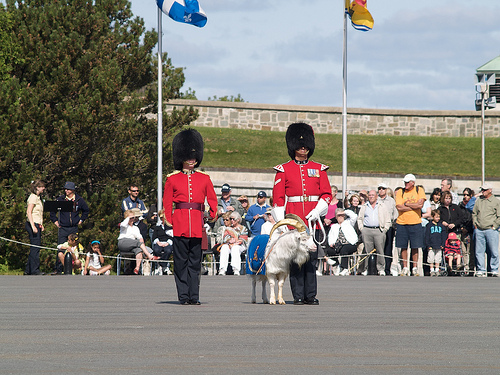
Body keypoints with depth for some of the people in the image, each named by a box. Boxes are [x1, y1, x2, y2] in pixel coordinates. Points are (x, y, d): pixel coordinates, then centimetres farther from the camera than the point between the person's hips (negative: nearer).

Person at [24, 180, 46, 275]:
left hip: (37, 224, 10)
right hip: (33, 224, -10)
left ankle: (28, 270, 12)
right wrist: (33, 226, -24)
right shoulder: (33, 197, -11)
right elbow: (29, 212, -18)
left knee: (34, 248, 9)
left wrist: (41, 225, 20)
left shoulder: (38, 198, 19)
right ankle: (35, 270, -11)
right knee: (35, 247, -11)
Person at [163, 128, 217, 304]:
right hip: (180, 223, -2)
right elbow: (167, 204, 6)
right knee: (181, 262, -2)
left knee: (195, 262, 2)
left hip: (197, 225, 2)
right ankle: (184, 296, 2)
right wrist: (169, 221, -3)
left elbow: (212, 200, 15)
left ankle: (194, 296, 3)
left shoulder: (204, 178, 12)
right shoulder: (172, 179, 6)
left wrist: (211, 216, 1)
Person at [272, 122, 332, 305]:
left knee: (312, 259, 0)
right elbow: (278, 199, 3)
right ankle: (298, 295, 1)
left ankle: (311, 295, 3)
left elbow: (327, 194, 8)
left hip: (312, 220, 1)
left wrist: (317, 212, -9)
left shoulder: (319, 169, 11)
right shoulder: (283, 170, 6)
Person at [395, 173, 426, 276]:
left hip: (415, 223, -1)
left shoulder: (419, 191, 3)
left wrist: (406, 204, -7)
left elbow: (420, 205, -11)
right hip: (402, 223, 1)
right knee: (403, 247, 2)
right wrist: (413, 206, -9)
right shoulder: (400, 192, 4)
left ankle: (415, 268, 8)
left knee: (415, 247, 0)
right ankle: (405, 269, 9)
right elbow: (399, 207, -8)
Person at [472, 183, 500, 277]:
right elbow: (474, 213, 21)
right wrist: (475, 224, 9)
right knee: (479, 251, 1)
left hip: (491, 230, -4)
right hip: (479, 230, 4)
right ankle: (481, 270, 5)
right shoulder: (478, 201, 15)